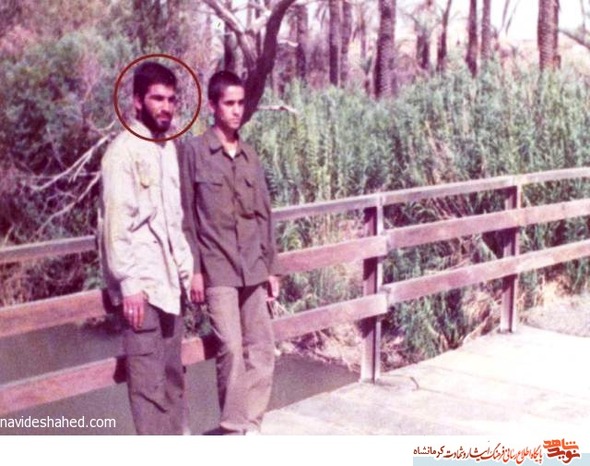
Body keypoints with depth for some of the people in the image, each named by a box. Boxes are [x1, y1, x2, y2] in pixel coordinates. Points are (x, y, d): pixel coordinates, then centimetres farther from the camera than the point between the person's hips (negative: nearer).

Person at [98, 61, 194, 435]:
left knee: (173, 372, 15)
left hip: (170, 278, 8)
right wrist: (129, 283, -20)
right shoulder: (124, 150, -11)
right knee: (148, 378, -2)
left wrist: (187, 267, 14)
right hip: (143, 281, -8)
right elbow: (116, 222, -16)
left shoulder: (169, 148, 13)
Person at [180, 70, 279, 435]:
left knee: (262, 349, 6)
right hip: (217, 268, -5)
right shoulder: (195, 151, -3)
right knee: (232, 349, -7)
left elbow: (264, 215, 14)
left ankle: (251, 426, 18)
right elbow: (187, 216, -4)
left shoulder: (250, 156, 12)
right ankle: (235, 430, 7)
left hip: (253, 269, 5)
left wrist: (271, 268, 11)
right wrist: (194, 269, -8)